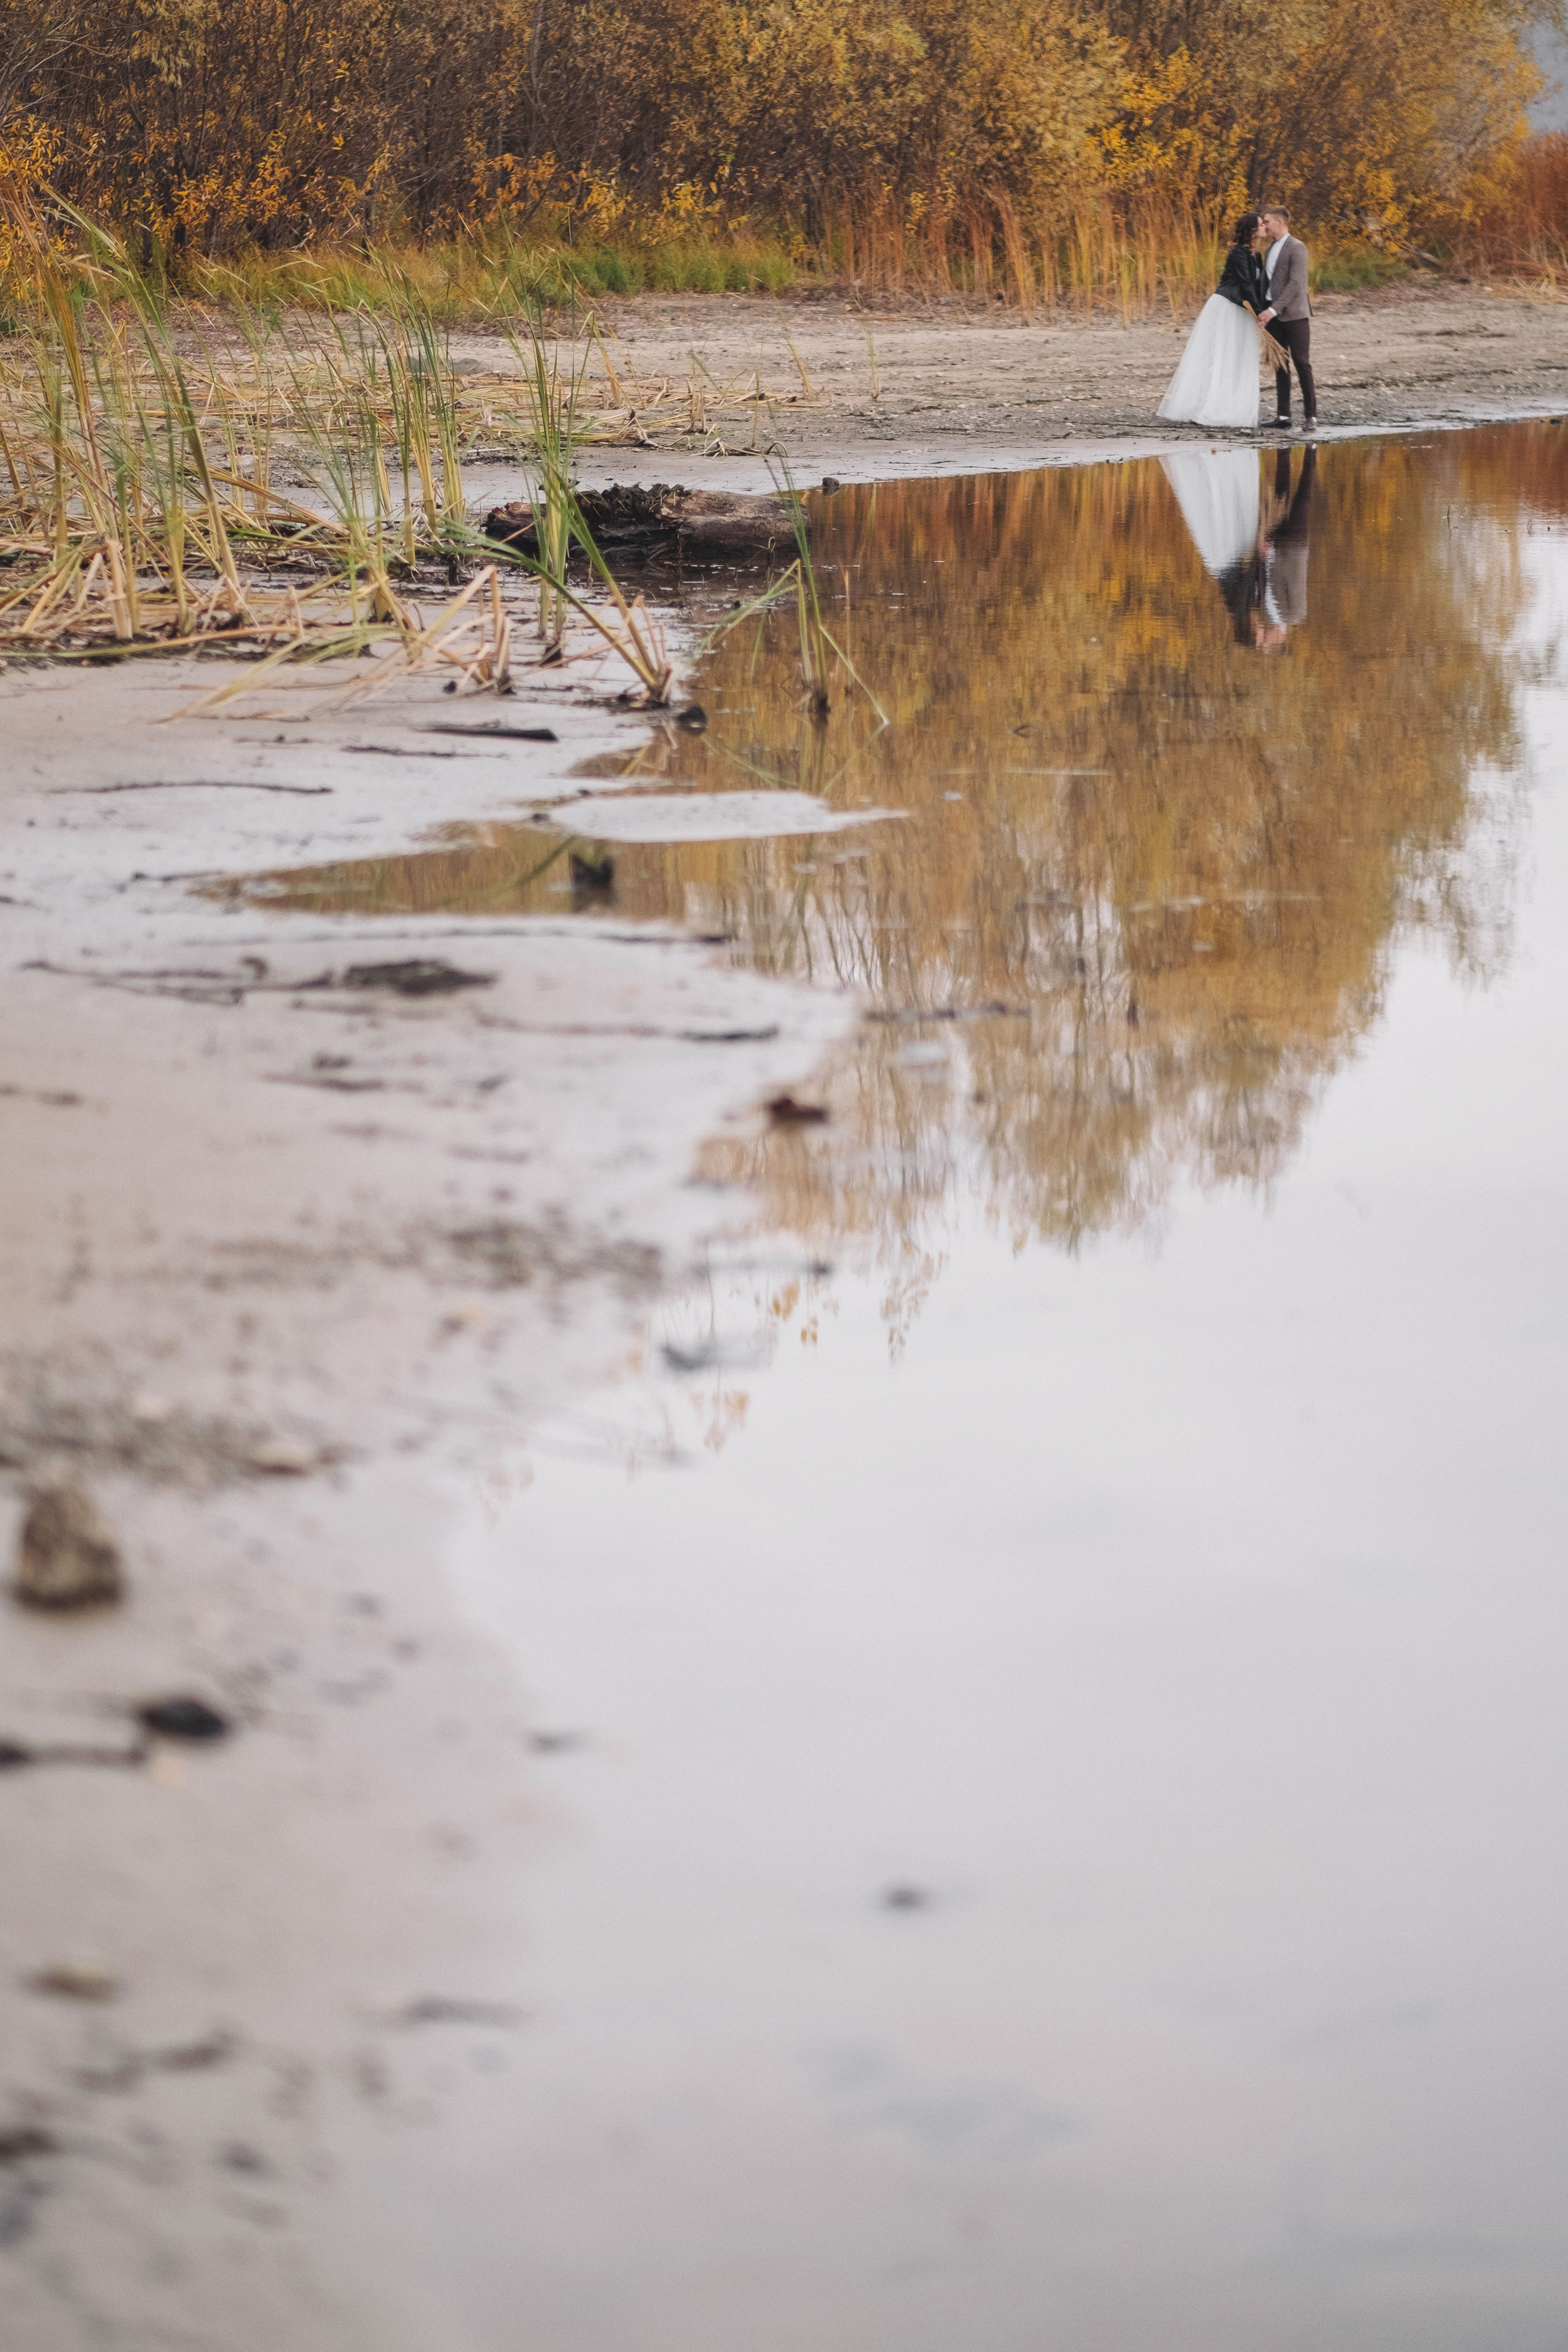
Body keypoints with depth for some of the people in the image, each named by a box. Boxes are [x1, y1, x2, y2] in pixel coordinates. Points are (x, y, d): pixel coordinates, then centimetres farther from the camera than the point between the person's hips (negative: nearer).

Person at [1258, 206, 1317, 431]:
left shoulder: (1296, 248, -9)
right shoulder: (1271, 248, 16)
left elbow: (1295, 284, -18)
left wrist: (1274, 310, -22)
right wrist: (1262, 309, 10)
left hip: (1294, 315, -8)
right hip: (1273, 315, 8)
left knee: (1303, 364, -5)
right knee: (1280, 366, 6)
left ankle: (1310, 415, -3)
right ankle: (1283, 415, 7)